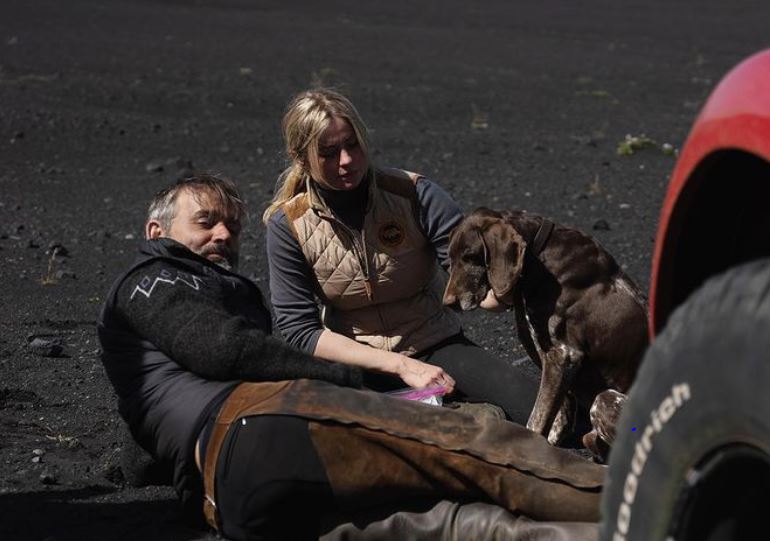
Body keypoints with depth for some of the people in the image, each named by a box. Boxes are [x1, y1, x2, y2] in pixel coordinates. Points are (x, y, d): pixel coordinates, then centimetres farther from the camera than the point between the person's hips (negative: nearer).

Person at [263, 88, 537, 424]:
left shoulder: (413, 194, -9)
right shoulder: (288, 225, -7)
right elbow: (299, 330, -9)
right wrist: (400, 365, -19)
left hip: (436, 347, -1)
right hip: (354, 364, 1)